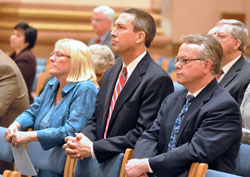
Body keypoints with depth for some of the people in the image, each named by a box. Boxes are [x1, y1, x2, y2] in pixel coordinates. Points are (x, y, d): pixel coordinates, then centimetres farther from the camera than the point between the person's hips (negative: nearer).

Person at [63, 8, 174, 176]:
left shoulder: (158, 80, -11)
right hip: (99, 162, 7)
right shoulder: (111, 73, 16)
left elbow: (143, 135, -16)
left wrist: (93, 148, -16)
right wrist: (83, 139, -4)